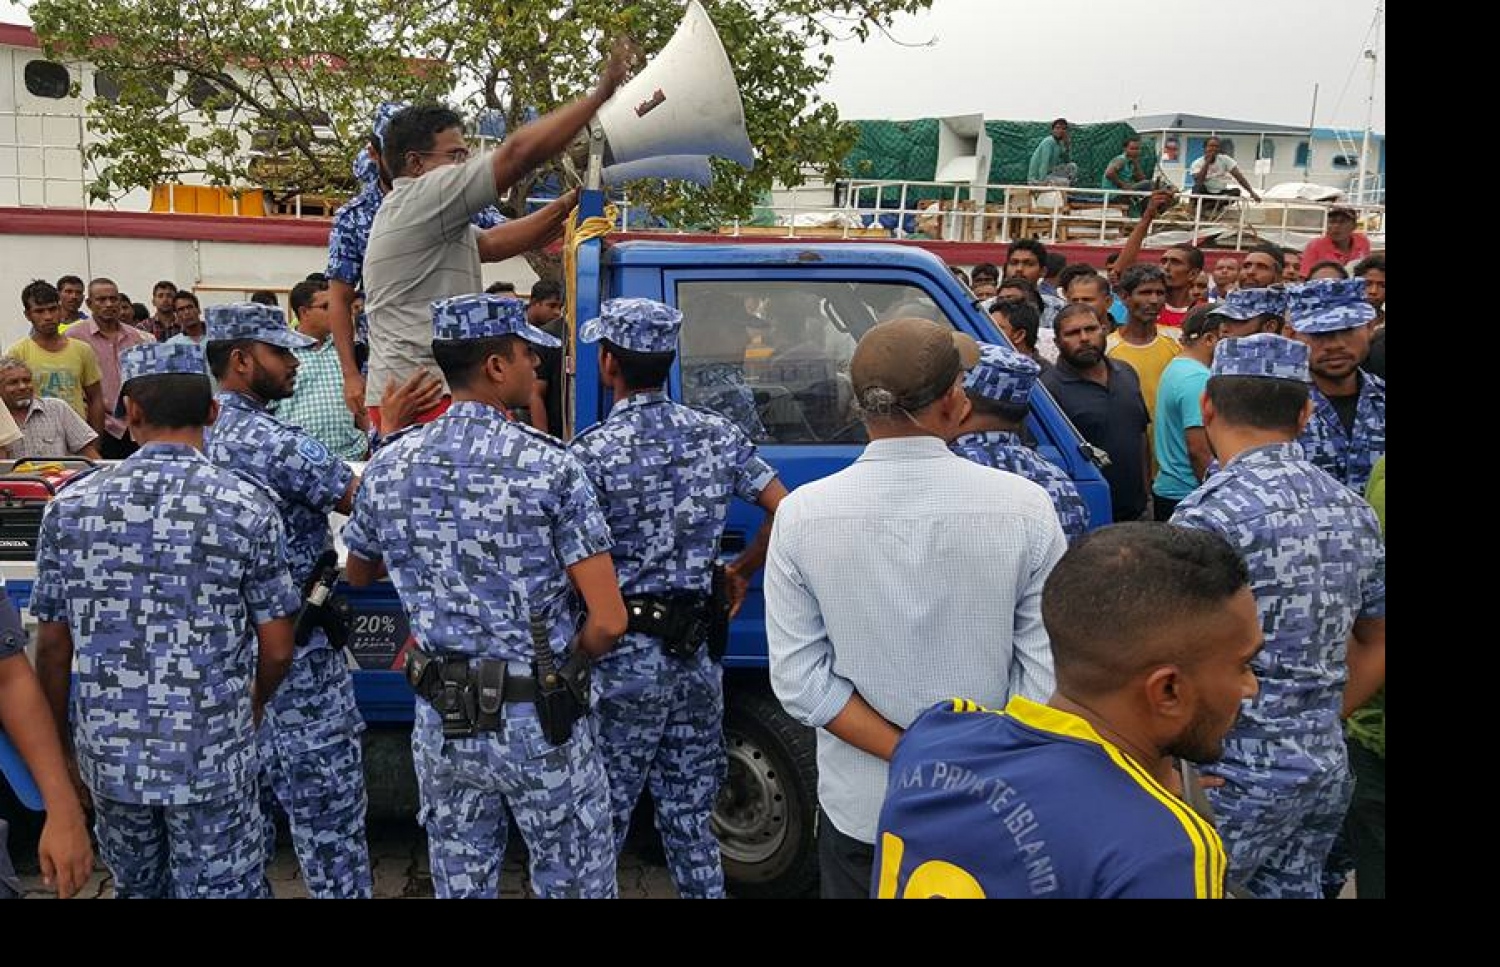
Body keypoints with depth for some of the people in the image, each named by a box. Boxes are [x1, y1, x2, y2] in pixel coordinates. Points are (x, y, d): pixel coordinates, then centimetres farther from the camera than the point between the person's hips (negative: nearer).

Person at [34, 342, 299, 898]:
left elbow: (54, 647, 1)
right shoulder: (245, 504, -12)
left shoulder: (71, 504, -4)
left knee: (137, 889, 23)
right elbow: (277, 649, -8)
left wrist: (57, 746, 15)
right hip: (211, 759, -3)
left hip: (109, 753, 3)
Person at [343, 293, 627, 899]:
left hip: (441, 725, 4)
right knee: (573, 886, 13)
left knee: (460, 885, 21)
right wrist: (561, 668, 1)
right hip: (540, 727, -4)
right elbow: (608, 622, -18)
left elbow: (358, 575, 17)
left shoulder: (388, 467, -3)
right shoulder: (550, 466, -16)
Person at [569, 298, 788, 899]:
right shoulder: (717, 436, 1)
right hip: (695, 654, 5)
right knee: (690, 818, 17)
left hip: (624, 660, -5)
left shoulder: (592, 453, -13)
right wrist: (742, 572, 15)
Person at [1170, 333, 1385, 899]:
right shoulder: (1353, 510, 5)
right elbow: (1376, 645, 15)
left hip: (1236, 773, -7)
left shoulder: (1212, 512, -18)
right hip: (1328, 768, 7)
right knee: (1293, 889, 19)